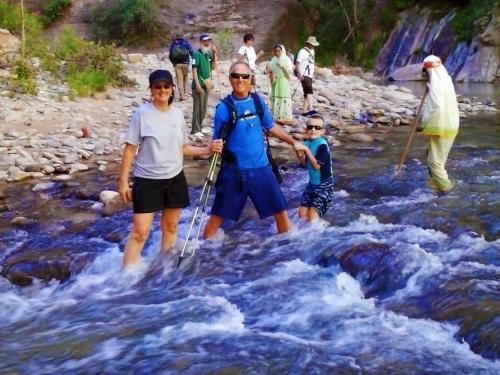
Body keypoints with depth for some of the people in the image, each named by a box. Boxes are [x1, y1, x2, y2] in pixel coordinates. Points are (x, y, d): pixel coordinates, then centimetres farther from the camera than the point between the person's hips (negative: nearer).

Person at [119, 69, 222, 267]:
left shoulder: (177, 114, 4)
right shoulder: (142, 114, -10)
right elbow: (130, 149, -8)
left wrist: (208, 150, 0)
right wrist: (123, 181, -10)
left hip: (175, 179, 5)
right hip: (147, 180, -5)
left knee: (170, 227, 14)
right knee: (139, 233, -8)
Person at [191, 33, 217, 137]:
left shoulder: (208, 54, 11)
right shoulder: (197, 54, -10)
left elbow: (214, 67, 14)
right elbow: (194, 70, -13)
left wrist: (214, 54, 3)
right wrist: (197, 84, -19)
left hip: (207, 84, 8)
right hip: (199, 84, -8)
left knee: (204, 108, 12)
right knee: (198, 107, -5)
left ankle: (200, 127, 21)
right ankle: (195, 130, -1)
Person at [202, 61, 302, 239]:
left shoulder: (258, 101, 3)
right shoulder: (224, 107, -9)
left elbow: (271, 127, 17)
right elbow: (217, 142, -7)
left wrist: (293, 142, 18)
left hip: (261, 168, 4)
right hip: (234, 171, -3)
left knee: (281, 212, 9)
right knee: (217, 216, 4)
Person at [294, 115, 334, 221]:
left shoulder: (322, 145, -20)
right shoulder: (306, 144, 1)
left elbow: (317, 165, -25)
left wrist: (306, 150, -27)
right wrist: (301, 156, -9)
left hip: (324, 184, -7)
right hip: (312, 183, 7)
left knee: (313, 214, -11)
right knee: (302, 212, 5)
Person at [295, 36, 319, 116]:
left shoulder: (312, 51, 19)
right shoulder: (302, 52, -10)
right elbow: (297, 63, -19)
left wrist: (313, 73, 26)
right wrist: (299, 74, -29)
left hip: (309, 75, 10)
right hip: (304, 75, -10)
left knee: (307, 93, 11)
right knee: (309, 91, -24)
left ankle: (304, 110, 17)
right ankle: (311, 109, -36)